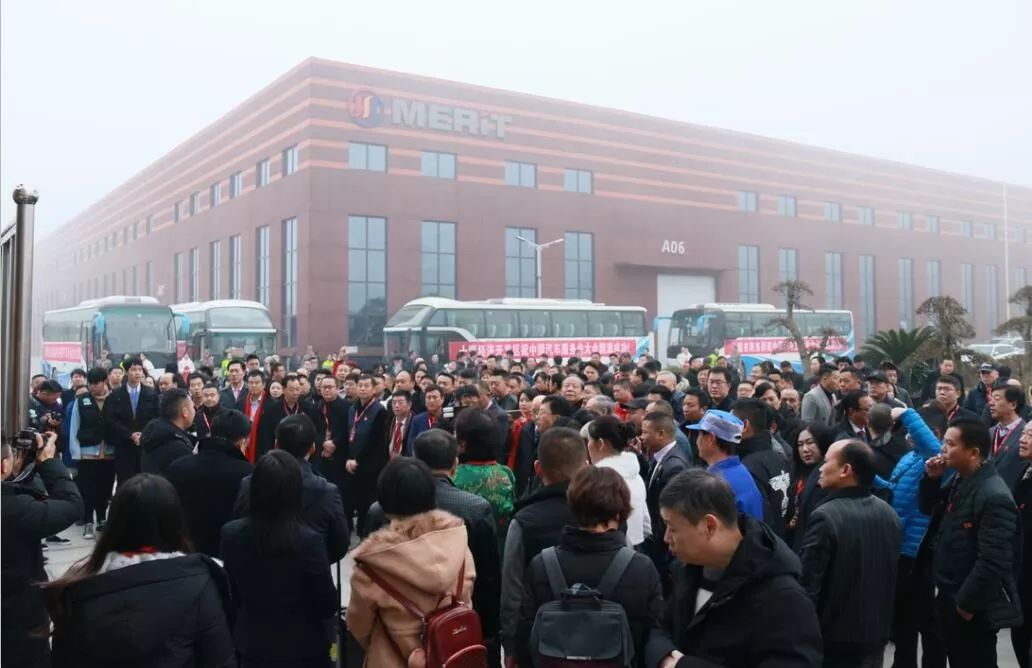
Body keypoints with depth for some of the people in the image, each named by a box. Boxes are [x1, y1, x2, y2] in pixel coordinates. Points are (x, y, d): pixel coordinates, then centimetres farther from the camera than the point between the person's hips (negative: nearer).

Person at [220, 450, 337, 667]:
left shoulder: (230, 534, -15)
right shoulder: (308, 541, -27)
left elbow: (233, 594, 2)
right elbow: (328, 605, -15)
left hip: (251, 646, 3)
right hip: (302, 649, -3)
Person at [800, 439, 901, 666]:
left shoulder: (826, 516, -23)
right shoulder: (888, 513, 2)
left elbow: (808, 583, -22)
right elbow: (891, 576, 12)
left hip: (834, 637, -7)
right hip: (876, 633, 7)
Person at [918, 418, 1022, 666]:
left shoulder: (994, 497, -24)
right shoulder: (958, 480, 3)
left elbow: (994, 562, -26)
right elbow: (927, 508, 16)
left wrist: (966, 603, -18)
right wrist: (932, 478, -2)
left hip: (974, 609, -8)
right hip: (950, 597, 8)